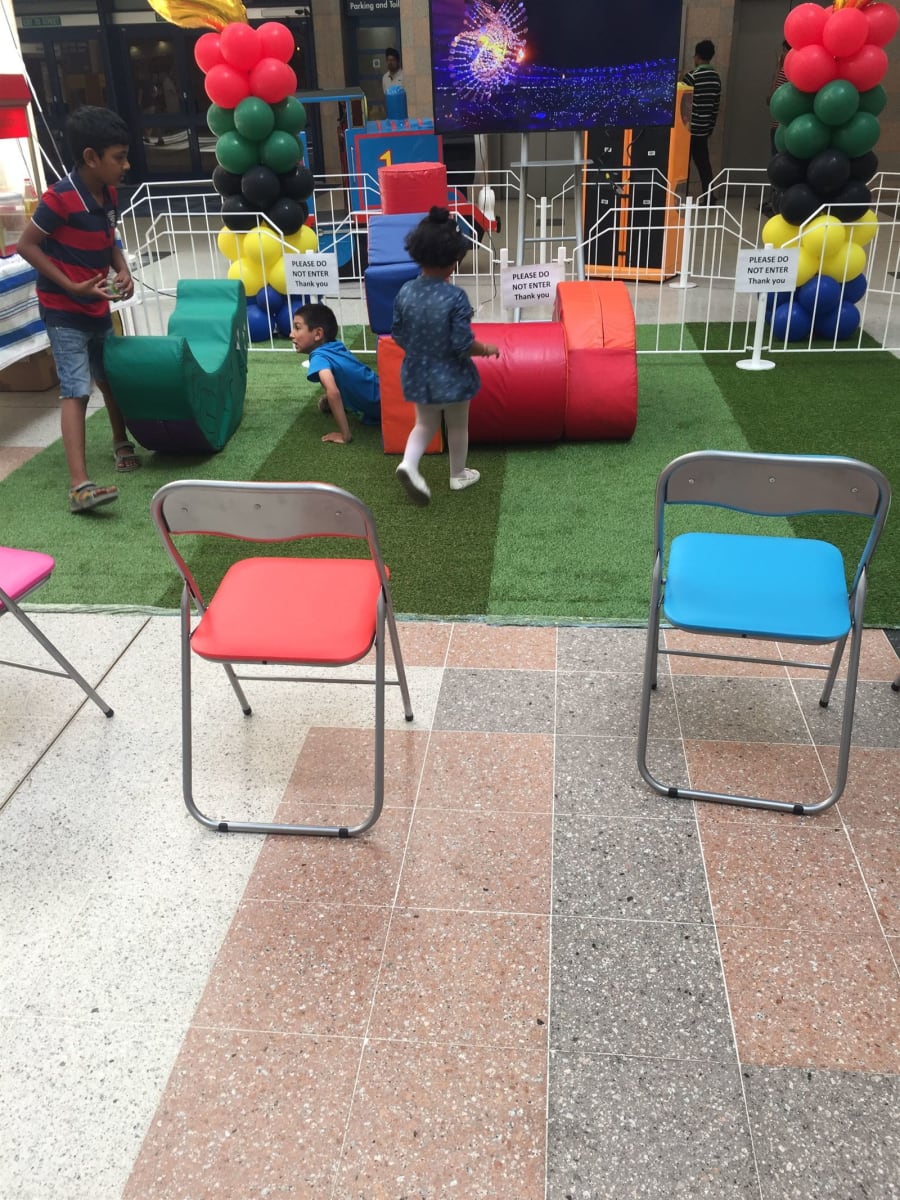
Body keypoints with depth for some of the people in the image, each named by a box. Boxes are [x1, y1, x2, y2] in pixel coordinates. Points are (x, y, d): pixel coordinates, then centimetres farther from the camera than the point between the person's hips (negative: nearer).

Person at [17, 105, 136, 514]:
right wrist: (71, 286, -20)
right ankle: (79, 485, -20)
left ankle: (121, 443, 44)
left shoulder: (109, 194, 1)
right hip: (63, 312, -7)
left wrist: (122, 270, -4)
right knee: (76, 390, -15)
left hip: (98, 308, 7)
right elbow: (26, 245, -16)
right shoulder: (59, 198, -22)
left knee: (111, 378, 21)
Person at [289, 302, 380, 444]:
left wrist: (345, 435, -38)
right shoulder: (336, 346, -1)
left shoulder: (319, 357, -25)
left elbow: (333, 391, -42)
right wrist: (330, 400, 23)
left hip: (381, 409, -8)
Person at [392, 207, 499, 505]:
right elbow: (463, 345, -21)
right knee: (457, 426, 17)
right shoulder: (456, 297, -22)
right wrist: (487, 349, -2)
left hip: (418, 374, 4)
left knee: (425, 424, 22)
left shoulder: (405, 292, -9)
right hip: (451, 376, -4)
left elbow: (398, 336, 0)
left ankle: (409, 464, -1)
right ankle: (458, 475, 32)